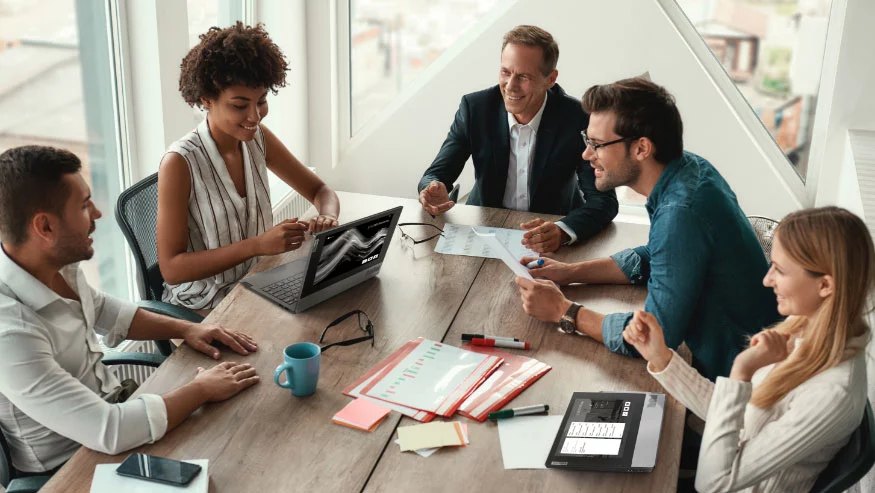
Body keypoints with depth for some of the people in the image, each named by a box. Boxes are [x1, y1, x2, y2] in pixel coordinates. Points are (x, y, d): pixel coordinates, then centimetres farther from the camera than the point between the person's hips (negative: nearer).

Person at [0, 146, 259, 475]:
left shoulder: (58, 264, -10)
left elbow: (105, 313, 12)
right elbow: (109, 431, -35)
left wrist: (186, 329, -1)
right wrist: (201, 390, -23)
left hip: (105, 406, 7)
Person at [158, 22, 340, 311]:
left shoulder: (258, 139, -1)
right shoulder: (180, 164, -18)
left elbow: (320, 190, 8)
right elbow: (171, 268, -18)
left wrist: (327, 217, -16)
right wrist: (258, 245, -28)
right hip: (201, 310, -6)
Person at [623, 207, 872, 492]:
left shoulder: (832, 392, -32)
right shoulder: (802, 327, -9)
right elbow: (725, 411, 1)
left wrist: (740, 373, -32)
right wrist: (661, 357, -9)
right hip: (738, 461, 6)